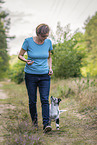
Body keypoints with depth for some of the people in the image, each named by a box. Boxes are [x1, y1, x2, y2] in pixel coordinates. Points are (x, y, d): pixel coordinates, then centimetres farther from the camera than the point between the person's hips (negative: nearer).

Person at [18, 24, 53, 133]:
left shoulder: (48, 42, -1)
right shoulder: (28, 41, -10)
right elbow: (20, 55, 0)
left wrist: (50, 68, -2)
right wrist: (26, 61, -21)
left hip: (44, 75, 1)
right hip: (30, 75, -1)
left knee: (45, 100, -10)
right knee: (32, 100, 6)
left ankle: (46, 124, -11)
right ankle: (34, 120, 27)